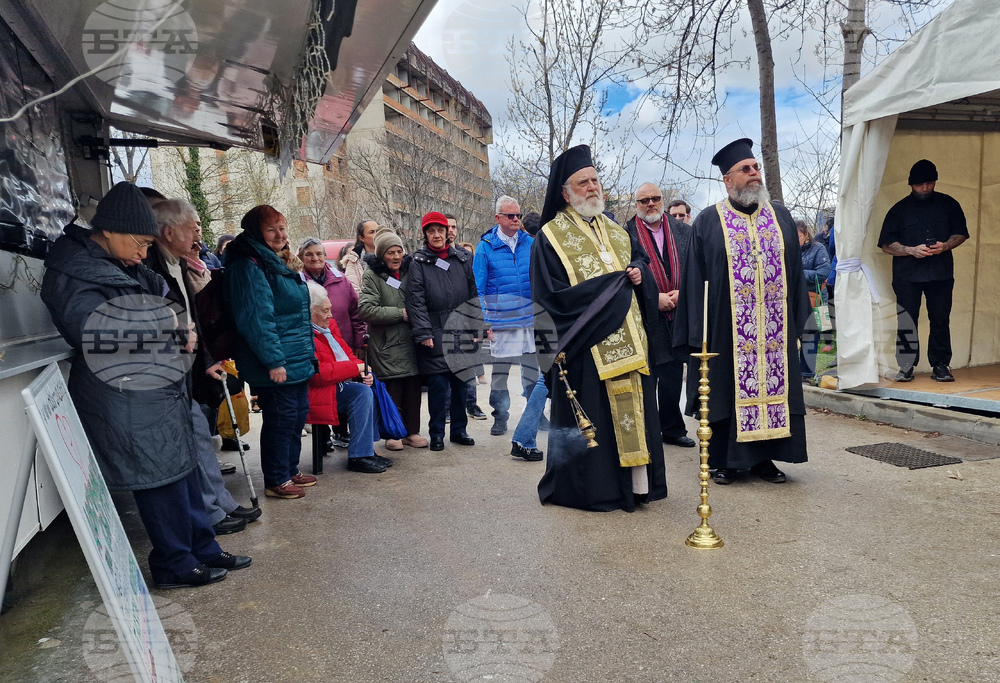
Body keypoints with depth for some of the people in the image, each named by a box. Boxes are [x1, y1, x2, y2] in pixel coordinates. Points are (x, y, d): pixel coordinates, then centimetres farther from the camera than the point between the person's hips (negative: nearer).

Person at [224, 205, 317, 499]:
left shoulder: (280, 263, 16)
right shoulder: (249, 266, -16)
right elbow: (256, 319, -23)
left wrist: (308, 352, 23)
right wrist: (273, 360, -25)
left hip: (298, 360, 10)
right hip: (276, 364, -10)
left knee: (298, 416, 17)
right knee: (280, 420, 0)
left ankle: (290, 471, 31)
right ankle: (276, 481, 14)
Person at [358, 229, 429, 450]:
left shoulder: (408, 272, 13)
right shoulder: (372, 276, -4)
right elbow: (366, 310, -15)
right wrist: (399, 314, -13)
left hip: (410, 340, 5)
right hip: (387, 343, -5)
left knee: (413, 387, 4)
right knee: (392, 390, -4)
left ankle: (412, 431, 15)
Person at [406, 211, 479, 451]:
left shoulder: (463, 258, 10)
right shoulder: (418, 262, 1)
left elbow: (474, 294, 10)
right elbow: (416, 300, -5)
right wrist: (423, 333, -12)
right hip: (435, 335, -3)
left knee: (461, 383, 9)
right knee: (437, 384, -1)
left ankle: (459, 430, 23)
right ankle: (436, 434, 13)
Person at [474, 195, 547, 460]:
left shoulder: (530, 243, 6)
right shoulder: (486, 247, -2)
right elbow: (478, 288, -1)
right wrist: (483, 321, -5)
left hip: (530, 319, 2)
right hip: (501, 321, -2)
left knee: (533, 373, 6)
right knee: (500, 371, 9)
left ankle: (535, 415, 22)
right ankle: (500, 416, 25)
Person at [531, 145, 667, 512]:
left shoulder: (615, 231, 18)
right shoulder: (550, 237, -3)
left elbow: (642, 262, 22)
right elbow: (552, 295, -13)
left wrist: (638, 275, -4)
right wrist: (613, 282, -11)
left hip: (628, 341, 6)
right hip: (587, 347, -6)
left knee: (633, 410, 6)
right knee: (593, 419, -2)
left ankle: (636, 482, 16)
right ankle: (593, 488, 10)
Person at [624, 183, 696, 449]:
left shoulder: (683, 231, 9)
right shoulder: (626, 234, -2)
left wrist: (682, 293, -8)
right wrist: (654, 298, -12)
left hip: (676, 315, 3)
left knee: (673, 377, 10)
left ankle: (673, 430, 22)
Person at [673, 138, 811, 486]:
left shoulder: (781, 217, 10)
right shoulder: (707, 223, 0)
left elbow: (796, 274, 13)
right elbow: (695, 281, -2)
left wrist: (797, 324, 8)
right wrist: (700, 332, -7)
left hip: (775, 328, 4)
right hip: (727, 328, -3)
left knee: (773, 385, 7)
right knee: (727, 389, 3)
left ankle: (763, 457, 20)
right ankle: (724, 460, 15)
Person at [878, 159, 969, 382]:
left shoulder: (949, 204, 11)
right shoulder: (899, 209, 6)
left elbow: (960, 234, 14)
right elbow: (886, 244, 3)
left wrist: (945, 246, -8)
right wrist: (912, 250, -13)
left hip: (941, 273, 1)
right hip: (907, 274, -1)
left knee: (941, 320, 2)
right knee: (906, 321, -4)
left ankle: (940, 366, 11)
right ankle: (906, 367, 4)